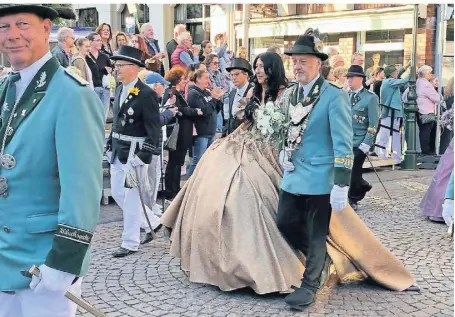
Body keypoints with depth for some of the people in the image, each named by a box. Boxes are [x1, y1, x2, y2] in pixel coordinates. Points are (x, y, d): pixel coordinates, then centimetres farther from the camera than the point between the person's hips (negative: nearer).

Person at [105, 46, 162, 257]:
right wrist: (110, 144, 13)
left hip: (135, 152, -9)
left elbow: (154, 128, -15)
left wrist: (144, 156, -18)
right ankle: (152, 223, 31)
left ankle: (130, 243, 12)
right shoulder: (119, 89, 9)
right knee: (118, 193, 15)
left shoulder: (146, 94, -14)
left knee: (131, 196, -1)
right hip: (118, 151, 9)